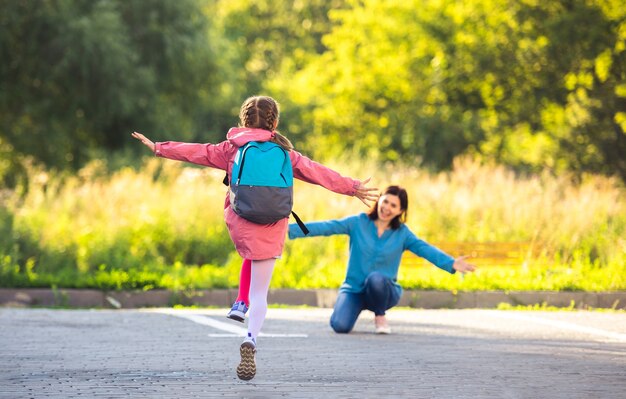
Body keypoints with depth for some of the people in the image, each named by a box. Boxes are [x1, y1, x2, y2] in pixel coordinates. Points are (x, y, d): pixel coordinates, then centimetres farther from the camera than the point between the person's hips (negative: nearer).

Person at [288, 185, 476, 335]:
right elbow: (326, 227, -9)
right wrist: (291, 229, -20)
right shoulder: (358, 223, -2)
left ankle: (380, 316, -5)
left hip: (383, 290, 0)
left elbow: (425, 249, -13)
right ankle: (353, 310, 13)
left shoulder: (402, 233, 0)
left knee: (376, 278, -36)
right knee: (340, 326, -26)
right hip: (354, 289, 0)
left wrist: (452, 263, -31)